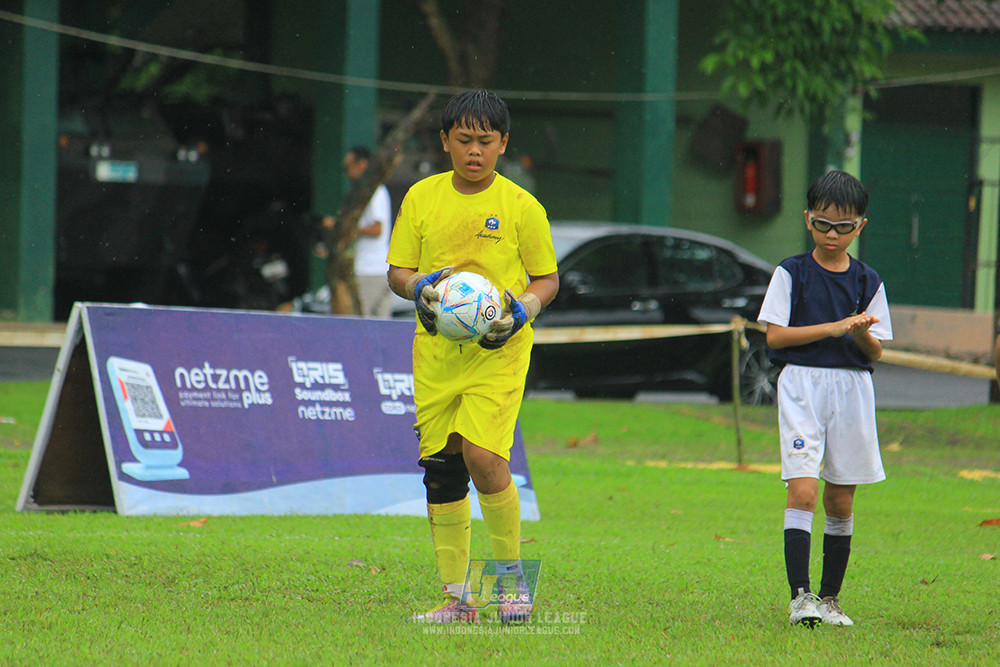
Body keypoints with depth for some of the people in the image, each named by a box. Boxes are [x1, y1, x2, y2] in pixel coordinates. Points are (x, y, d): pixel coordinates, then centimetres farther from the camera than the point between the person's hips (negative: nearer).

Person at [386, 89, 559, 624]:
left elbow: (546, 280, 6)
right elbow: (397, 270, 11)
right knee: (440, 469, 3)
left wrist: (521, 310, -13)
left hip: (498, 348, -4)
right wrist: (420, 288, -11)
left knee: (482, 455, -19)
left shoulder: (521, 207, -2)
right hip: (436, 348, 4)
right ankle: (456, 598, 12)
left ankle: (511, 575, 1)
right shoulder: (421, 198, 6)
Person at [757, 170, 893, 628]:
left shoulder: (867, 282, 9)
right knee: (803, 491, -15)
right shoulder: (792, 273, 1)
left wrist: (862, 334, -14)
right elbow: (775, 335, -7)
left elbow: (875, 352, 8)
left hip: (852, 388, 3)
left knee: (841, 501, 8)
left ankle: (830, 598, 19)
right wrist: (834, 328, -15)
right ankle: (800, 597, -20)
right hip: (802, 384, -3)